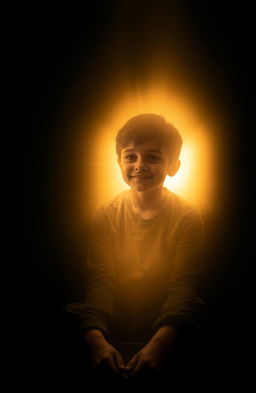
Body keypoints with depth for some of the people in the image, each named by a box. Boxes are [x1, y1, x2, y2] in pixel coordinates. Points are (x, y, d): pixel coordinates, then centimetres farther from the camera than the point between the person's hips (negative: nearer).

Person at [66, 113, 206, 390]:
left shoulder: (187, 217, -7)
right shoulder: (105, 214, -2)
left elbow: (185, 284, -17)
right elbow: (100, 280, -13)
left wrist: (160, 342, -35)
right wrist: (96, 338, -31)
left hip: (167, 321, -1)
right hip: (116, 318, 2)